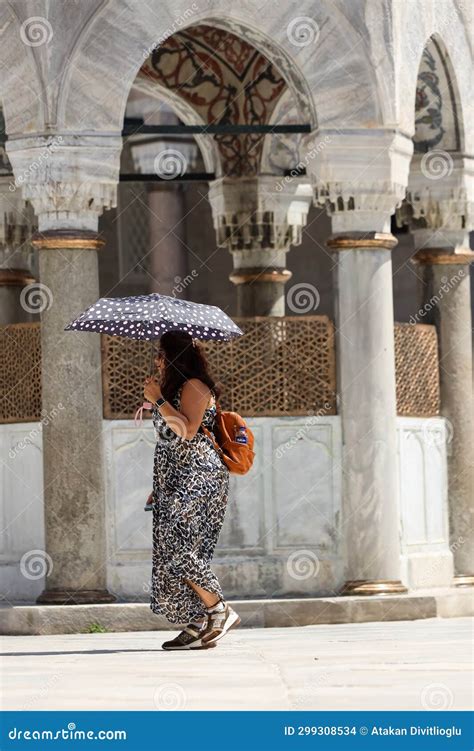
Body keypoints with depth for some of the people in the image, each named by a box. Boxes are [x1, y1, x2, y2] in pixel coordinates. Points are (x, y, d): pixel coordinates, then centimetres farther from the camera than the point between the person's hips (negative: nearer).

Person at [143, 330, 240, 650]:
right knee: (183, 551, 2)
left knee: (179, 548, -16)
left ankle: (221, 611, -9)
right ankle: (198, 626, 1)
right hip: (177, 483, 10)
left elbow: (187, 431, -22)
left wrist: (158, 400, -15)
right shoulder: (175, 388, 23)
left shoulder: (194, 386, -7)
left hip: (197, 479, -10)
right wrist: (159, 487, 23)